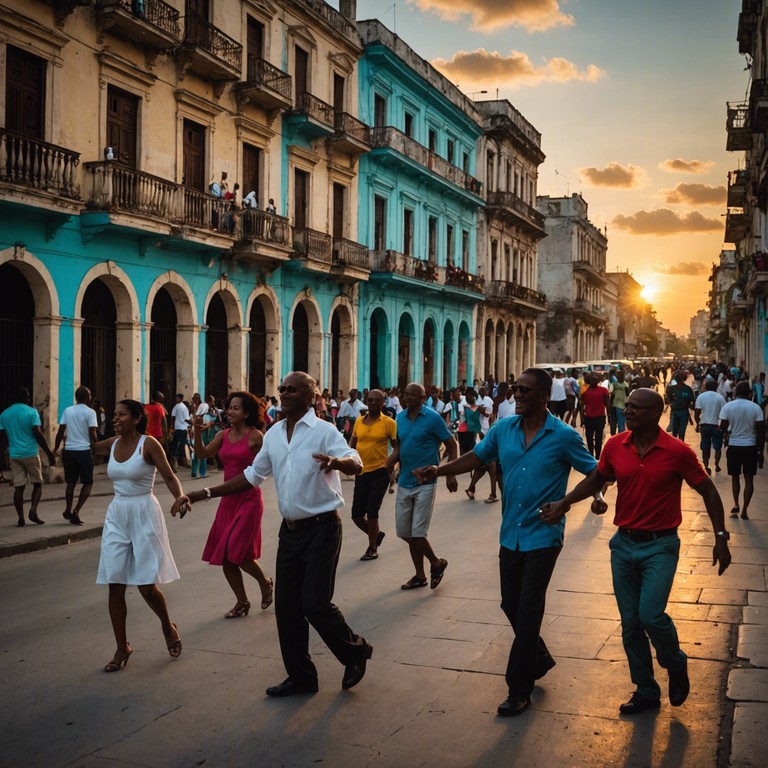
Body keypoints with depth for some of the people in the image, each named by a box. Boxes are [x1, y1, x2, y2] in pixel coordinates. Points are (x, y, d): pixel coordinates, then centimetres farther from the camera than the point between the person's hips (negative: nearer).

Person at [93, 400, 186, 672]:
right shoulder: (112, 444, 6)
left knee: (147, 586, -4)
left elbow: (169, 476, -13)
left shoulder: (148, 444, -10)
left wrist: (181, 498, -28)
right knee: (115, 585, 3)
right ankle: (122, 648, 16)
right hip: (117, 516, 5)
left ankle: (168, 628, 26)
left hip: (144, 516, -5)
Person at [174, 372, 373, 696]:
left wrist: (335, 461, -49)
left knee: (315, 603, -10)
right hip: (290, 530, 6)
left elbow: (356, 463, -25)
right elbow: (252, 476, 15)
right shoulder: (274, 435, 8)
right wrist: (203, 494, 9)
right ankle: (300, 677, 24)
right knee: (286, 606, 8)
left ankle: (355, 652, 17)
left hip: (322, 528, -6)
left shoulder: (324, 431, -11)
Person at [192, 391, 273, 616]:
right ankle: (242, 602, 25)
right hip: (228, 499, 6)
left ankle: (265, 583, 20)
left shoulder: (255, 435, -10)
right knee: (224, 555, 8)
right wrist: (198, 432, -16)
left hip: (248, 499, -6)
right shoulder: (223, 435, 5)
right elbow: (202, 454, -3)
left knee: (237, 552, -10)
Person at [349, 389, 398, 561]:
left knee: (371, 512, -4)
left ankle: (372, 548, 15)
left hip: (379, 473, -5)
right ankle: (377, 534, 35)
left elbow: (397, 447, -3)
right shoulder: (359, 422, 7)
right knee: (356, 514, 7)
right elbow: (353, 442, 20)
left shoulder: (389, 423, -6)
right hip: (361, 473, 5)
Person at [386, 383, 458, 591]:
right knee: (405, 532, 9)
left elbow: (452, 445, -6)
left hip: (425, 483, -6)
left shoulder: (433, 418, -10)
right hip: (404, 482, 6)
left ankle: (436, 563, 20)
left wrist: (450, 475, -12)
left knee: (417, 533, -8)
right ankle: (420, 575, 24)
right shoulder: (400, 417, 6)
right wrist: (392, 460, -7)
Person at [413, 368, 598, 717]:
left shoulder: (563, 436, -12)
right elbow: (477, 457, 10)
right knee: (511, 605, 13)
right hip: (511, 534, 5)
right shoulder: (503, 429, 1)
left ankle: (519, 688, 12)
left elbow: (594, 472, -4)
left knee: (527, 610, -2)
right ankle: (539, 657, 40)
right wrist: (438, 470, -3)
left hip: (542, 536, -5)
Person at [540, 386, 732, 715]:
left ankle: (676, 665, 15)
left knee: (651, 615, -18)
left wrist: (721, 537, -3)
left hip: (660, 546, -4)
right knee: (630, 623, 9)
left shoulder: (677, 452, -13)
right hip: (624, 544, 4)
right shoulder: (615, 446, -3)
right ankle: (646, 691, 26)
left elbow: (708, 492, -2)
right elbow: (596, 479, 14)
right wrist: (563, 503, 3)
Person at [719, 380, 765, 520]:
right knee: (749, 479, 7)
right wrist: (761, 451, 2)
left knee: (735, 477, 16)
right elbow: (761, 431, -6)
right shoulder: (756, 407, -7)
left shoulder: (727, 406, -7)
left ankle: (736, 504, 6)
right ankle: (744, 510, 5)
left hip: (734, 446, 0)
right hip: (751, 447, 0)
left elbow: (723, 428, -7)